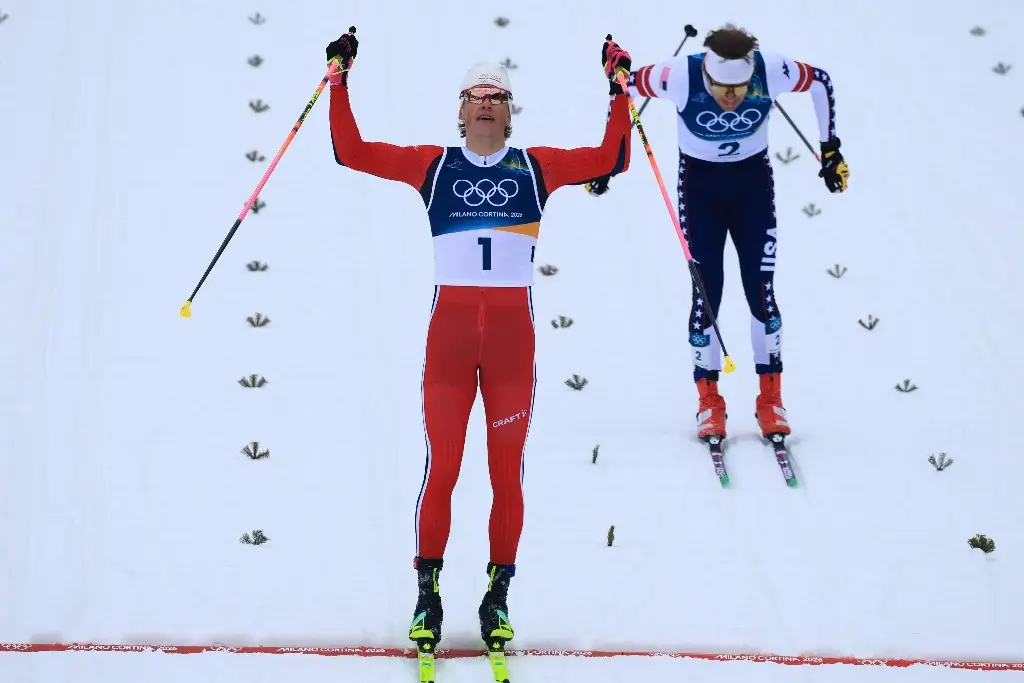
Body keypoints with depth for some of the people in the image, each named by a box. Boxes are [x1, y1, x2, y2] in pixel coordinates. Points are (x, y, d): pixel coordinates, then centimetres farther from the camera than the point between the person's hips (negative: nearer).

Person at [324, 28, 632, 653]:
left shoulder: (536, 166, 10)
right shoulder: (433, 165, 9)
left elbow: (611, 159, 6)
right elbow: (353, 153, 6)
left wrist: (620, 90, 4)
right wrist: (340, 81, 3)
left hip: (513, 331, 1)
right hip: (450, 328, -1)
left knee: (507, 470, 4)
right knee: (441, 466, -2)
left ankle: (498, 596, 14)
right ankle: (428, 592, 10)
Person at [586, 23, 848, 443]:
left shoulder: (771, 72, -27)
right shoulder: (682, 76, -29)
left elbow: (820, 82, -6)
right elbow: (625, 88, -10)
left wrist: (830, 151, 0)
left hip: (753, 182, 1)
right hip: (699, 184, -1)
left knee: (761, 290, -5)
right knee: (706, 292, -6)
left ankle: (770, 400, 10)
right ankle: (708, 401, 10)